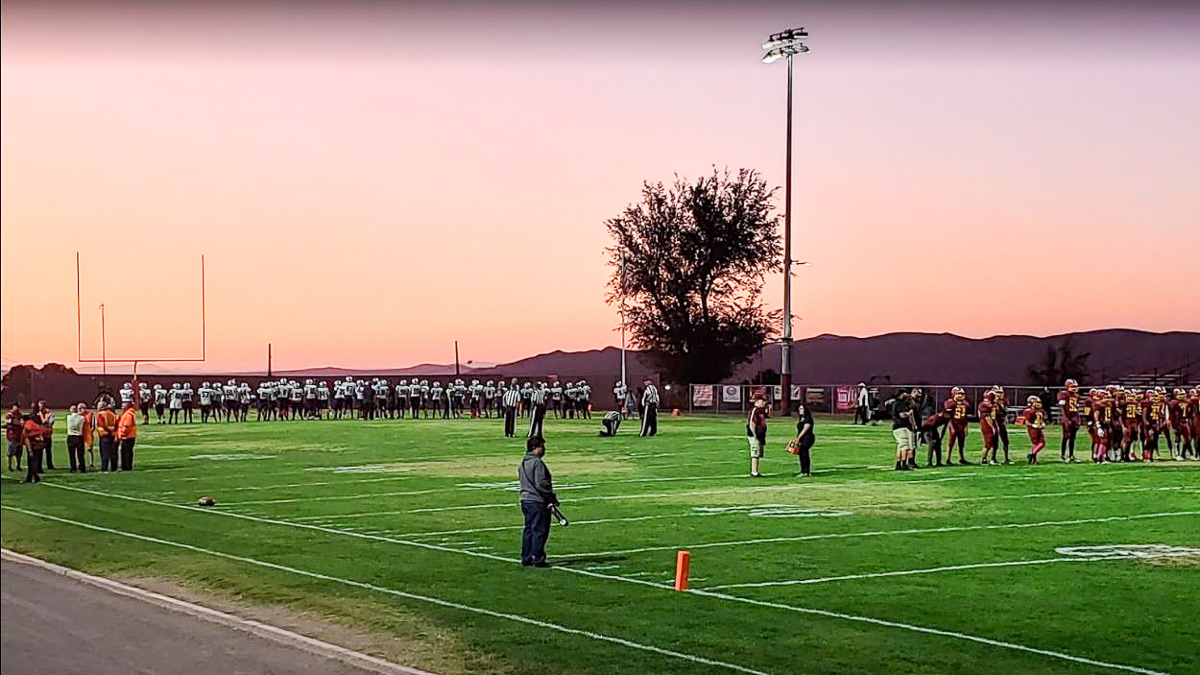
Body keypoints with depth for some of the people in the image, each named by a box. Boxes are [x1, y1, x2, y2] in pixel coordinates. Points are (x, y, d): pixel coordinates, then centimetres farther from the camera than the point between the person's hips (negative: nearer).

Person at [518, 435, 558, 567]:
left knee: (529, 529, 14)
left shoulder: (523, 463, 14)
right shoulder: (537, 462, -15)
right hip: (538, 502, -9)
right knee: (539, 530, -3)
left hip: (525, 500, 9)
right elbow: (541, 483, -21)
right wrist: (552, 497, -10)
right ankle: (537, 559, -2)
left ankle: (526, 559, 17)